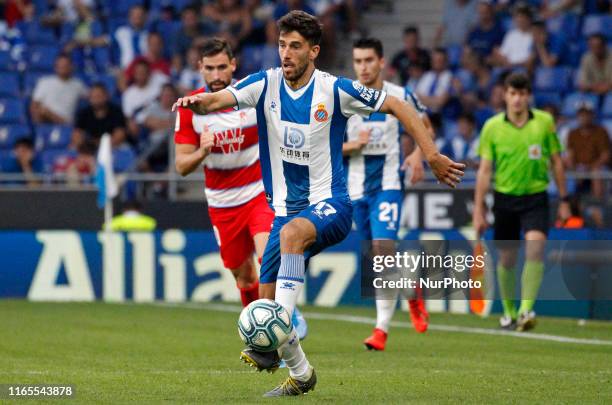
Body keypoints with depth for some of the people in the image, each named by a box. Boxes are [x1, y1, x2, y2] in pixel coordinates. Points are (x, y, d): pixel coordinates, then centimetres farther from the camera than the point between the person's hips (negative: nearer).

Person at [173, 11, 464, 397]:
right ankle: (300, 374, 25)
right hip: (287, 208, 5)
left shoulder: (335, 90, -8)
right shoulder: (266, 85, -2)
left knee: (292, 232, -38)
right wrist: (197, 102, -42)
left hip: (330, 205, -5)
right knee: (267, 300, 0)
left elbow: (398, 107, 1)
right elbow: (219, 99, -18)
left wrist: (432, 156, -3)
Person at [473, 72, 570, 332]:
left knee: (535, 248, -22)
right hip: (505, 197, 1)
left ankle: (526, 311, -24)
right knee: (507, 259, 8)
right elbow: (485, 170, 1)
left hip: (536, 196, -1)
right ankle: (509, 313, 27)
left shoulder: (545, 122, -2)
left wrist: (564, 200, 8)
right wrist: (479, 210, -1)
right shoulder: (492, 127, -3)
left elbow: (556, 162, 7)